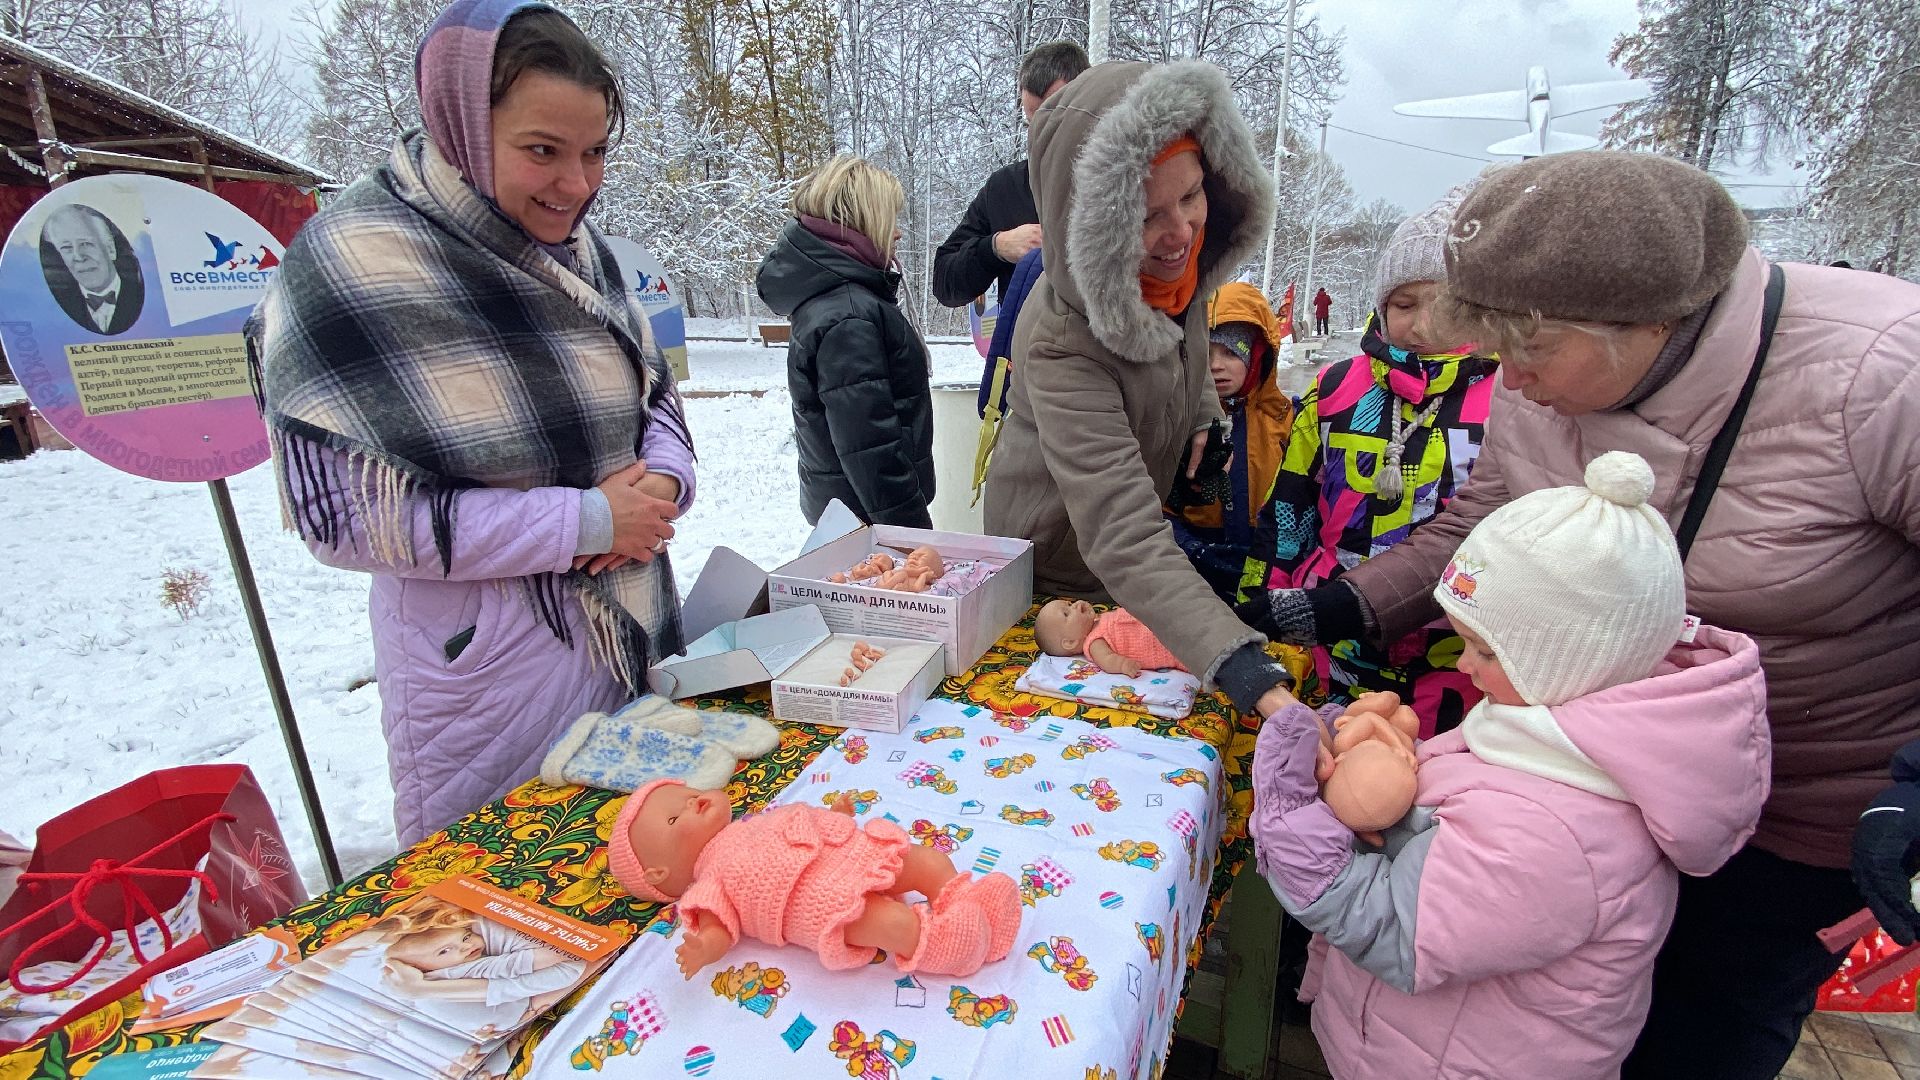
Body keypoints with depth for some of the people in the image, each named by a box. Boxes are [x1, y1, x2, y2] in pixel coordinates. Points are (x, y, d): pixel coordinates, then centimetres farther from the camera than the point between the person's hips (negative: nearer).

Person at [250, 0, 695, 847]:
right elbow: (345, 513, -17)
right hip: (488, 660, -6)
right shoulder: (353, 264, -15)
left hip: (635, 630, 6)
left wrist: (661, 477, -10)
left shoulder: (573, 247, 3)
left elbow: (655, 392, 13)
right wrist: (585, 522, -21)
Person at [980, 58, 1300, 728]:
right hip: (1060, 578, -7)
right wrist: (1258, 683, -55)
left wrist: (1203, 412, -6)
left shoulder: (1174, 266, -15)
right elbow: (1125, 543, -47)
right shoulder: (1064, 346, -39)